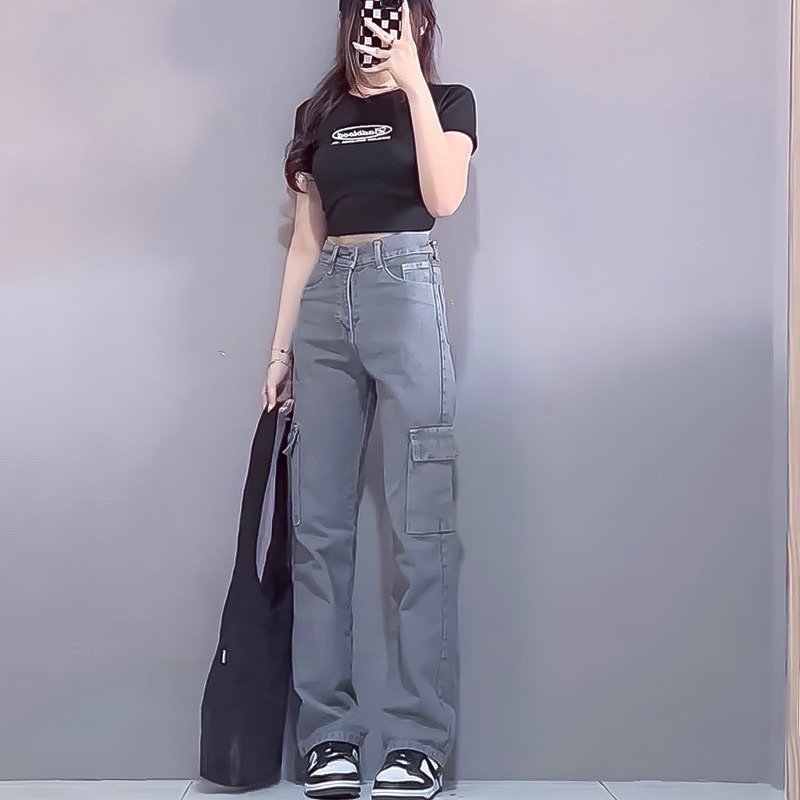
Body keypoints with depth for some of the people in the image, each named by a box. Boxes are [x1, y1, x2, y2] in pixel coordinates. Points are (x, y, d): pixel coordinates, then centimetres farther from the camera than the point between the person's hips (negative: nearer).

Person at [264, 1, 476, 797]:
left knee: (420, 520, -8)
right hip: (326, 301, 4)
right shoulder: (319, 113, 20)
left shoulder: (446, 100, 11)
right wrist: (281, 346, 10)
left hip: (404, 289, -4)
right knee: (317, 523, -2)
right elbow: (305, 240, 16)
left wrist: (411, 83, -6)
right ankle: (328, 735, 6)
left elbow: (443, 197, -8)